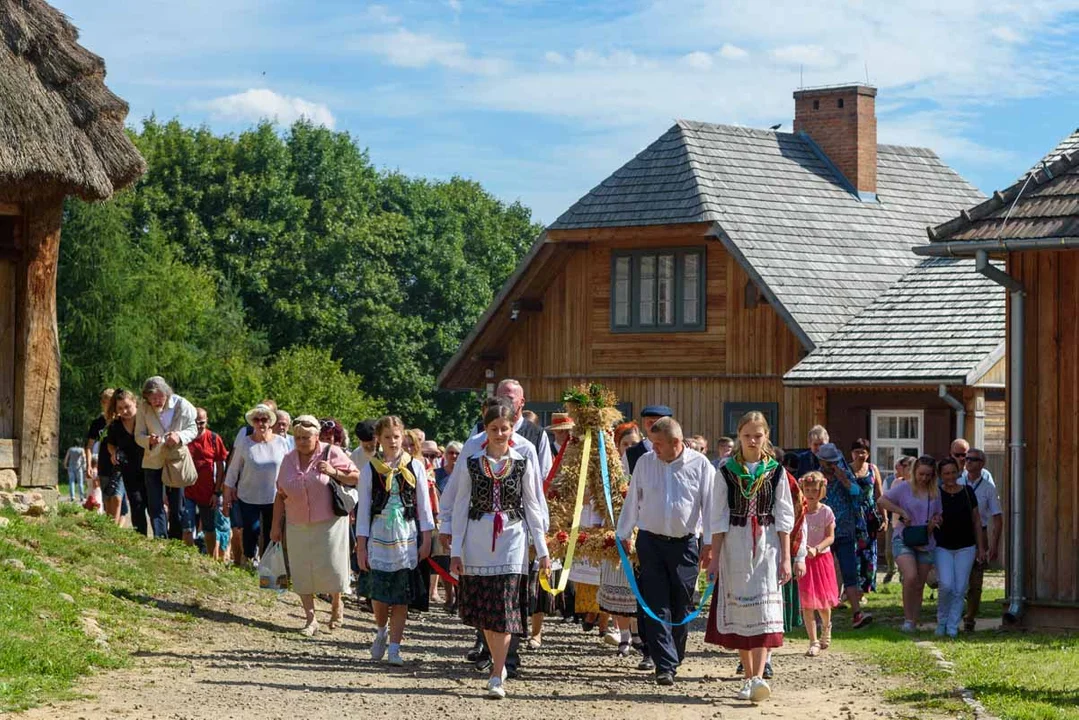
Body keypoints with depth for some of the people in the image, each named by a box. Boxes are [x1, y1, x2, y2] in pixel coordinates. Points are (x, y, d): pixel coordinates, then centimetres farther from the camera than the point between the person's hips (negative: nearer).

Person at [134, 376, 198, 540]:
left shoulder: (182, 405, -13)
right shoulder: (144, 408, -11)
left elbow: (193, 429, -3)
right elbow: (138, 435, -6)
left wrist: (180, 436, -25)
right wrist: (149, 441, -29)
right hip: (153, 463, 0)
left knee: (177, 507, 9)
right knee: (155, 506, -3)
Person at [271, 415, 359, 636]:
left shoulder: (332, 454, -3)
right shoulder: (289, 460, 10)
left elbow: (356, 478, -1)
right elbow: (281, 495, 13)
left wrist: (334, 473, -17)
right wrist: (276, 525, 11)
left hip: (329, 523, -4)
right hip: (298, 526, 4)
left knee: (330, 568, -4)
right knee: (302, 572, 0)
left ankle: (336, 604, 25)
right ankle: (310, 619, 7)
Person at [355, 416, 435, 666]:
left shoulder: (415, 467, 4)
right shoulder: (370, 470, 3)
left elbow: (424, 505, 7)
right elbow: (363, 510, 4)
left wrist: (426, 540, 2)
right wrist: (361, 547, 1)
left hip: (407, 539, 0)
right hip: (379, 537, 0)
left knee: (402, 597, -1)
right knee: (378, 593, -2)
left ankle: (394, 648, 5)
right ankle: (381, 632, 28)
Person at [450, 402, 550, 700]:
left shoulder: (523, 463, 2)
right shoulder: (471, 462, 3)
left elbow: (533, 506, 6)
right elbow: (461, 506, 6)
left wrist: (542, 550, 5)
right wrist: (456, 549, 2)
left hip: (512, 541, -1)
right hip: (478, 541, 2)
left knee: (504, 611, -9)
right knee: (483, 611, 7)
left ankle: (497, 677, -8)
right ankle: (498, 663, 26)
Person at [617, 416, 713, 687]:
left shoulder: (700, 465, -2)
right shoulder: (645, 462, 4)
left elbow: (710, 505, 0)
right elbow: (633, 500, 13)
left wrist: (710, 543, -4)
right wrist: (624, 534, 15)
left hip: (685, 543, -1)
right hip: (651, 541, 1)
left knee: (681, 605, 4)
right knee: (657, 606, -6)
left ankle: (673, 658, 19)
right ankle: (665, 665, -9)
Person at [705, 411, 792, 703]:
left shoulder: (776, 471, 3)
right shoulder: (727, 471, 3)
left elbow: (784, 517, 4)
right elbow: (718, 517, 4)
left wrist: (785, 558, -1)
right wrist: (715, 557, 0)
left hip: (767, 544, -1)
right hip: (735, 544, 1)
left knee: (764, 608, -12)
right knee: (739, 608, 4)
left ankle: (758, 677, -21)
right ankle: (748, 676, 14)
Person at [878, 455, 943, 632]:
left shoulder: (935, 493, 10)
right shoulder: (904, 488, -2)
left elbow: (938, 516, 17)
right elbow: (882, 500, -6)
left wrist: (934, 523, -6)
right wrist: (902, 512, -14)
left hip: (926, 543, 5)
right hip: (903, 540, -5)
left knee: (919, 586, 7)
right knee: (910, 577, -24)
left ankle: (914, 623, 16)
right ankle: (907, 619, -14)